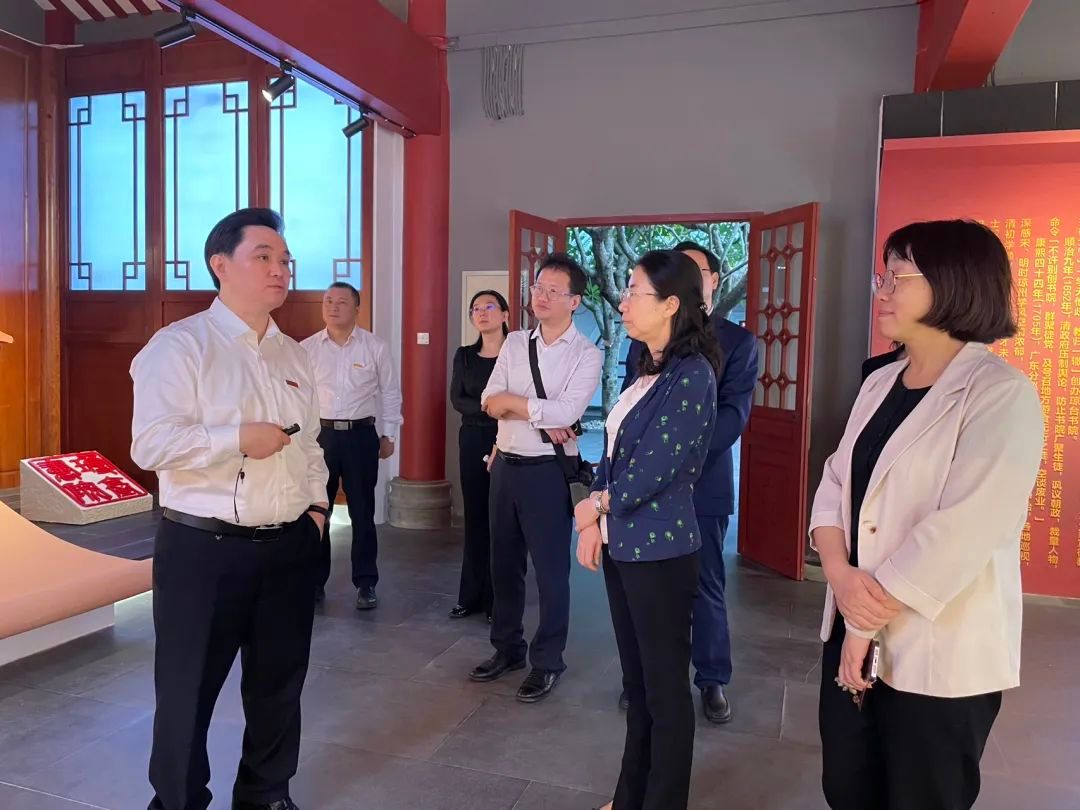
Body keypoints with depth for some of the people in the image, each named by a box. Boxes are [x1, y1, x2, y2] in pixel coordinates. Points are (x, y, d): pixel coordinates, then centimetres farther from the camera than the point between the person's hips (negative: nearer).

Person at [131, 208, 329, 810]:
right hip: (203, 548, -5)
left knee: (279, 684, 18)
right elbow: (150, 444, -18)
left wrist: (318, 505, 7)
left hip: (289, 545, 6)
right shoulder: (180, 345, -8)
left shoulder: (294, 355, 12)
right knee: (189, 689, 9)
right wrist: (238, 438, -21)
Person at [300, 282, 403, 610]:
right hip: (319, 434, 1)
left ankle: (366, 583, 19)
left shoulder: (376, 347, 0)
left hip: (362, 435, -1)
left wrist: (388, 435, 3)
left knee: (362, 512, 7)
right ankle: (314, 580, 23)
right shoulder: (306, 348, 3)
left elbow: (390, 394, 5)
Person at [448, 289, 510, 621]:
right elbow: (457, 400, -1)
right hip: (472, 440, 4)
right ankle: (472, 596, 18)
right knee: (475, 518, 9)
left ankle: (498, 599, 10)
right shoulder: (464, 355, 9)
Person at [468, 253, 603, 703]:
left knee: (550, 571, 6)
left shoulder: (586, 354, -8)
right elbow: (489, 404, -2)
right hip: (505, 465, 6)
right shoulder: (514, 342, 7)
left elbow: (566, 411, -22)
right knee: (504, 564, 17)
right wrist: (542, 417, -14)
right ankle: (507, 648, 36)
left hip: (548, 471, -5)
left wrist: (513, 401, -11)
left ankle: (547, 662, 24)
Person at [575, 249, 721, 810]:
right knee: (636, 680, 20)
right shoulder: (646, 368, 9)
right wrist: (595, 522, 3)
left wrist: (595, 503, -5)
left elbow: (657, 469, -20)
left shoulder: (691, 375, -16)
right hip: (622, 543, 8)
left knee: (665, 686, 8)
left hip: (659, 549, -8)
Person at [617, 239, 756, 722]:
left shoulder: (738, 342, 2)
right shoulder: (647, 338, 10)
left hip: (703, 481, -2)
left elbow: (733, 414, -8)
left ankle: (712, 680, 25)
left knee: (705, 585, 8)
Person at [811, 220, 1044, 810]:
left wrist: (869, 622, -16)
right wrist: (840, 573, -13)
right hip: (852, 632, 6)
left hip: (940, 655, -6)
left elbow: (961, 532, -22)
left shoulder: (1001, 395, -15)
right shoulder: (880, 383, 8)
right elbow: (834, 484, 5)